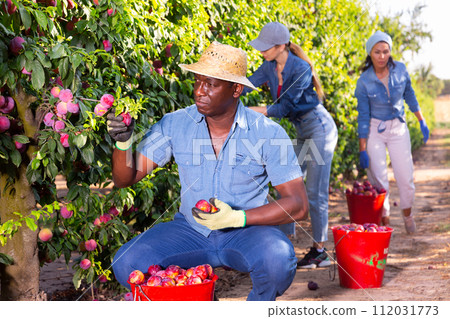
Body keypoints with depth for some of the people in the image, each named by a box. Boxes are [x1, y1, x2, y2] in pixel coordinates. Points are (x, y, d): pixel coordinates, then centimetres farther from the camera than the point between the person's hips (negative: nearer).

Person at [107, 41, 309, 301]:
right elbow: (124, 179, -2)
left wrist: (237, 218, -24)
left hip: (246, 230, -2)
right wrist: (123, 142, -24)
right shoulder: (175, 124, -4)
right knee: (127, 264, -21)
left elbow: (299, 205, -12)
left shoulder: (268, 133, -11)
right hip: (191, 229, 3)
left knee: (278, 261, -35)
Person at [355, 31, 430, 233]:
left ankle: (407, 213, 27)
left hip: (398, 128, 2)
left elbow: (410, 96, 8)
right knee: (378, 177, -4)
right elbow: (363, 116, -11)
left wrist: (422, 123, 10)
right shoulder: (364, 81, -15)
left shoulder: (400, 70, -8)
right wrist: (362, 150, -12)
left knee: (405, 176, 2)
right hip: (374, 130, -2)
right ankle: (384, 219, 11)